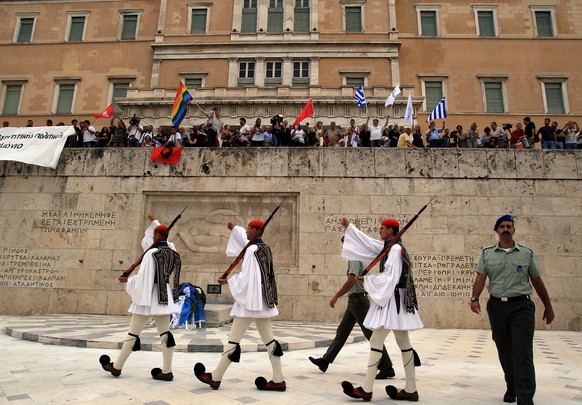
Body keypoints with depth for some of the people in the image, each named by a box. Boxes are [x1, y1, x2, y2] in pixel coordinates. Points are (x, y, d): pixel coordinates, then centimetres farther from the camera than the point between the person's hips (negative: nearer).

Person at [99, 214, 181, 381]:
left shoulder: (151, 253, -16)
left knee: (133, 333, 7)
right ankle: (167, 371, 6)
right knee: (165, 333, 5)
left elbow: (143, 277, -16)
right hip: (165, 296, 6)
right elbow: (155, 241, 24)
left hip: (149, 295, -6)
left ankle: (117, 367, 22)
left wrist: (127, 280, 1)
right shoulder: (172, 251, 4)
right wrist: (154, 222, 31)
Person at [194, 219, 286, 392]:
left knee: (234, 339, 1)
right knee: (268, 339, 9)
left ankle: (215, 377, 13)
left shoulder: (252, 250, -16)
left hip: (250, 299, -9)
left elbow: (246, 277, -19)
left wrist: (228, 281, -5)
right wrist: (234, 228, 38)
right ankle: (278, 380, 11)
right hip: (263, 299, 9)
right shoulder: (265, 248, 11)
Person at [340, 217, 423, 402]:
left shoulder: (395, 249, -16)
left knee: (375, 342, -6)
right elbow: (368, 242, 20)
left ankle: (366, 389, -1)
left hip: (392, 300, -10)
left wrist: (366, 279, -13)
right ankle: (410, 389, 16)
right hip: (392, 299, 10)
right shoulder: (389, 247, 12)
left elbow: (389, 278, -21)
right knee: (404, 344, 10)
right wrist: (349, 227, 23)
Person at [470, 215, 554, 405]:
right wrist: (475, 298, -16)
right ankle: (512, 388, 34)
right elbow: (480, 278, -1)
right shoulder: (487, 253, 6)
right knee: (504, 352, 14)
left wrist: (548, 306, 16)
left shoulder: (527, 253, 6)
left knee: (523, 354, -9)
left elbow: (537, 281, 11)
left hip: (522, 307, -2)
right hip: (497, 306, 2)